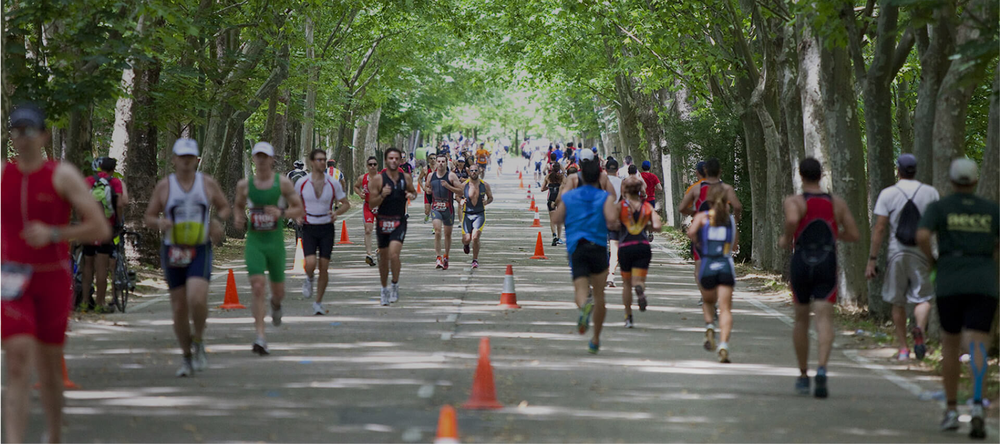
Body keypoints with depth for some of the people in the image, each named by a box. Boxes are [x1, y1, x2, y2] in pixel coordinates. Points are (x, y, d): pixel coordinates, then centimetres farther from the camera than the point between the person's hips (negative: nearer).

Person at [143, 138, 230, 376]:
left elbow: (225, 207, 16)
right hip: (173, 250, 1)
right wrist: (159, 223, -16)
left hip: (200, 250, -1)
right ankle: (187, 357, 20)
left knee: (197, 298, -23)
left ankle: (198, 342, 3)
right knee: (179, 307, 3)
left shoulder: (208, 183, 3)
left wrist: (218, 221, -6)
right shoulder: (164, 186, 2)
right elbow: (148, 217, 7)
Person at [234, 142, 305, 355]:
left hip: (275, 242, 0)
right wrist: (238, 218, -2)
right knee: (258, 288, -16)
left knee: (278, 291, 13)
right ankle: (260, 338, -18)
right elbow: (239, 205, 21)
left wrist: (281, 213, -19)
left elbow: (300, 211, 0)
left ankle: (276, 305, 53)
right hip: (254, 243, 0)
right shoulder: (245, 185, 2)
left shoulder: (283, 183, -2)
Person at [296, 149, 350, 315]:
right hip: (309, 228, -1)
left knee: (324, 267, -2)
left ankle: (318, 303, 12)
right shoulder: (301, 183, -3)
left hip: (327, 228, 1)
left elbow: (346, 204, 6)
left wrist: (336, 212, -15)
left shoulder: (333, 183, -3)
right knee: (310, 264, -19)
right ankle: (309, 280, 18)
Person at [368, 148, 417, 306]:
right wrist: (382, 195, -25)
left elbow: (413, 192, 21)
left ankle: (395, 286, -1)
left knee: (394, 254, -20)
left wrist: (411, 195, -2)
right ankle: (384, 289, 30)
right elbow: (371, 203, -7)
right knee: (383, 258, 11)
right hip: (383, 221, 0)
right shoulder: (378, 179, -6)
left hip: (399, 222, 0)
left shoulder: (406, 178, 2)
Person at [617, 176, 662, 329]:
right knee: (638, 280, -2)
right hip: (643, 246, 1)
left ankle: (628, 317, 16)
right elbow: (658, 226, -2)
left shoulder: (620, 205, 2)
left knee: (626, 283, 15)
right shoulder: (647, 206, 8)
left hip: (625, 247, -1)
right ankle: (640, 288, -40)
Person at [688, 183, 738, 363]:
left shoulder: (702, 217, 3)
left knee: (708, 301, 27)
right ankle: (724, 344, -22)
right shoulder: (731, 219, 9)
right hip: (726, 266, 0)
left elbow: (691, 232, -16)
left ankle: (709, 326, 1)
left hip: (707, 265, 0)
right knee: (725, 308, -5)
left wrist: (697, 243, 4)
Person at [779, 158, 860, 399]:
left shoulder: (794, 202, -4)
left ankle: (803, 376, 25)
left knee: (801, 320, 16)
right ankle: (822, 369, -32)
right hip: (827, 266, 1)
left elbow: (792, 219, -27)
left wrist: (786, 239, -7)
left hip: (801, 265, -1)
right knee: (824, 318, -8)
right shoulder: (837, 203, 6)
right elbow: (854, 235, 8)